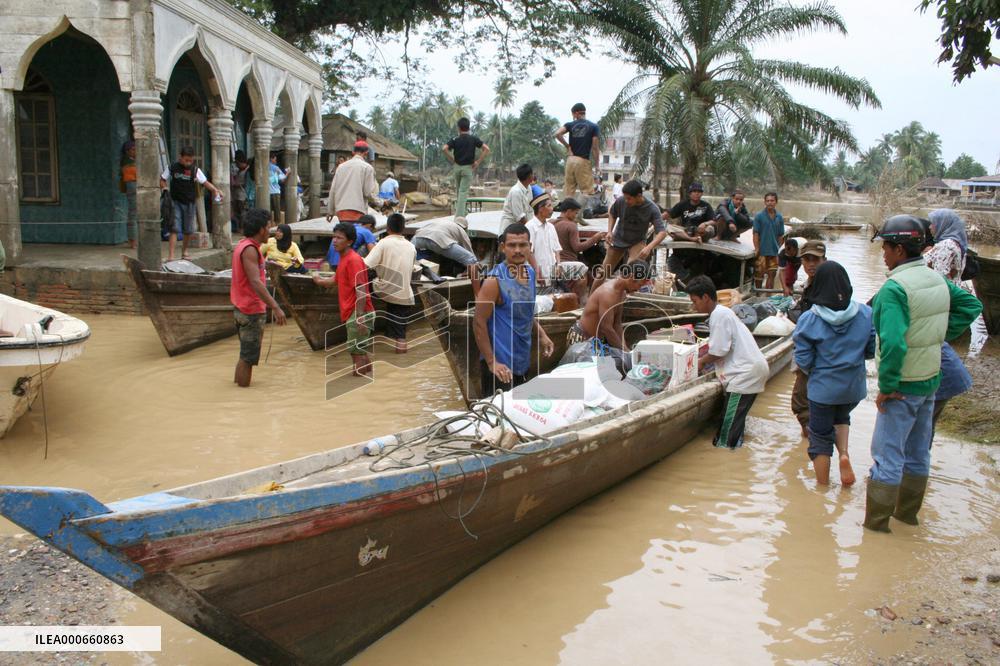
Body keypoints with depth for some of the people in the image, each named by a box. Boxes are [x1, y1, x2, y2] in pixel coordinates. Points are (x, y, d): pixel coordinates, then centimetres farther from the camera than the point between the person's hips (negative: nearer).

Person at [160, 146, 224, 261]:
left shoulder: (195, 170, 0)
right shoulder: (172, 168, -1)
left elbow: (205, 182, -2)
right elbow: (162, 180, 10)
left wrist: (215, 190, -17)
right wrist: (164, 187, -9)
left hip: (189, 203, 2)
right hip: (175, 202, -2)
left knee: (188, 230, 9)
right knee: (174, 229, -10)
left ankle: (184, 250, 33)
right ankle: (171, 256, -12)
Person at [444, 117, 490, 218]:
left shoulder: (455, 140, -1)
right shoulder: (474, 139, -1)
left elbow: (444, 148, -16)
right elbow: (486, 149, -10)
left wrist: (451, 159, -3)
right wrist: (478, 161, -6)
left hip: (457, 167, 2)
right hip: (468, 168, -2)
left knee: (458, 191, 20)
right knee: (463, 192, -5)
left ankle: (458, 212, 27)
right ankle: (459, 216, -13)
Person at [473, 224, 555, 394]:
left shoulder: (530, 272, 5)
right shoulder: (495, 280, -17)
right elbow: (479, 323, -17)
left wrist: (541, 334, 11)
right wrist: (491, 362, -20)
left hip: (522, 361, 7)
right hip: (501, 364, -7)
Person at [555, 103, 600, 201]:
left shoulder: (571, 125, 6)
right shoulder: (594, 127, 1)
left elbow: (557, 134, -11)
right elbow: (595, 148, -5)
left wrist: (567, 146, 2)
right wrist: (597, 165, 1)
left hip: (571, 160, 3)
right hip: (584, 161, -3)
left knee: (568, 189, 9)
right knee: (587, 190, -3)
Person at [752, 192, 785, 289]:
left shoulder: (779, 217, 5)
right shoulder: (759, 216, -4)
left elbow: (781, 236, 10)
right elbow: (756, 234, -7)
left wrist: (778, 247, 2)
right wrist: (757, 249, -13)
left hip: (774, 251, 3)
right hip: (762, 251, -3)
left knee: (771, 274, 7)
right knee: (760, 274, 5)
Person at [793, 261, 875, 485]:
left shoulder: (809, 319, -17)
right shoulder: (865, 314, -11)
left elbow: (803, 360, -13)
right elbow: (873, 350, -4)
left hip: (823, 388, -3)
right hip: (854, 387, 3)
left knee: (820, 437, 13)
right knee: (841, 418, 31)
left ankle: (823, 487, 23)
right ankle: (844, 453, 7)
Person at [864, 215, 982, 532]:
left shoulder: (894, 288, -24)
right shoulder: (937, 280, 1)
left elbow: (893, 343, -33)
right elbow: (971, 305, 15)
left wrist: (886, 386, -22)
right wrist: (939, 337, 11)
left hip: (902, 387, -8)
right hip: (931, 380, 8)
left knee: (887, 456, 2)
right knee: (918, 452, 19)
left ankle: (876, 522, 10)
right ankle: (908, 512, 34)